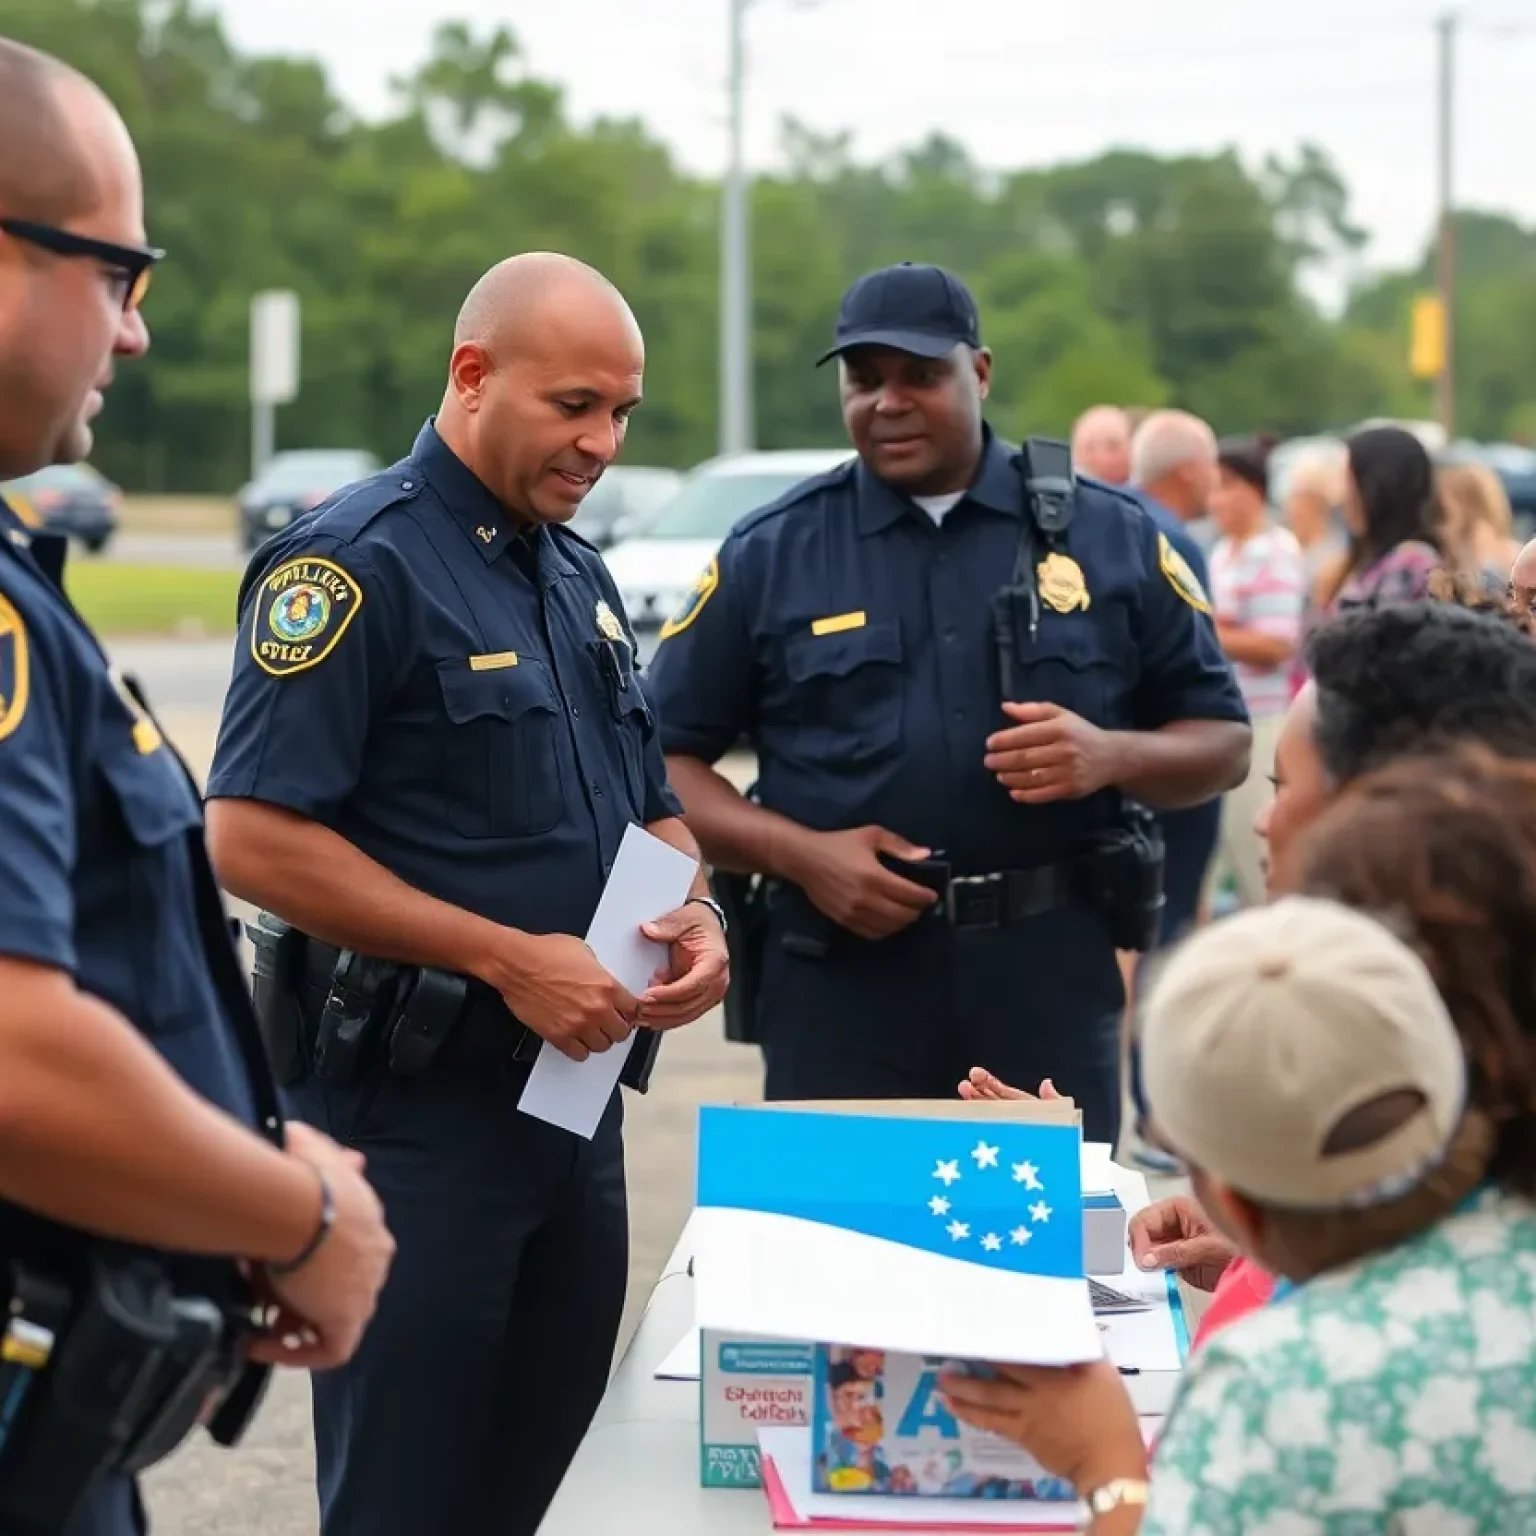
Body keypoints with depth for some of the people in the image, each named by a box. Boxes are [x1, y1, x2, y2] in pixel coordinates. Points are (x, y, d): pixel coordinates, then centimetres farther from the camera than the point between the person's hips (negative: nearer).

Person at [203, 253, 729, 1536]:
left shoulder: (579, 574, 13)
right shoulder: (359, 561, -12)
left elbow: (650, 806, 22)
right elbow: (254, 838, -19)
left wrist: (698, 916, -1)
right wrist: (506, 959, -21)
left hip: (576, 1087, 8)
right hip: (416, 1103, -8)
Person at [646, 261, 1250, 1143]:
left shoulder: (1110, 535, 6)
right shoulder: (769, 554, 5)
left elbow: (1225, 745, 10)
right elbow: (661, 762, 5)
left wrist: (1111, 755, -11)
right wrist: (798, 852, -11)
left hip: (1053, 980, 1)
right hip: (842, 990, 0)